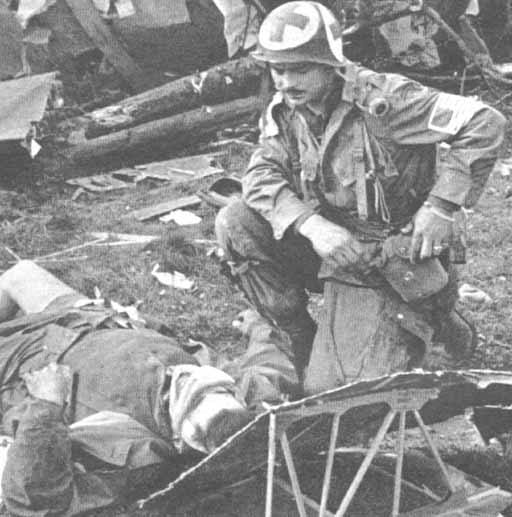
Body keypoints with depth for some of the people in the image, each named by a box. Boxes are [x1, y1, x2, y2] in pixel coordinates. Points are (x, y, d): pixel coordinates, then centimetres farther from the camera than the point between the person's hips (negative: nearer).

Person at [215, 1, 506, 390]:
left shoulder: (379, 99, -22)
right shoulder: (284, 111, -1)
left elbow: (484, 124, -24)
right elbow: (261, 176, -12)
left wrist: (441, 207, -25)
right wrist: (311, 225, -29)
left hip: (385, 265, -6)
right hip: (332, 243, 6)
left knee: (334, 391, -10)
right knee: (235, 224, -14)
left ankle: (434, 321, 17)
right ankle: (300, 336, 2)